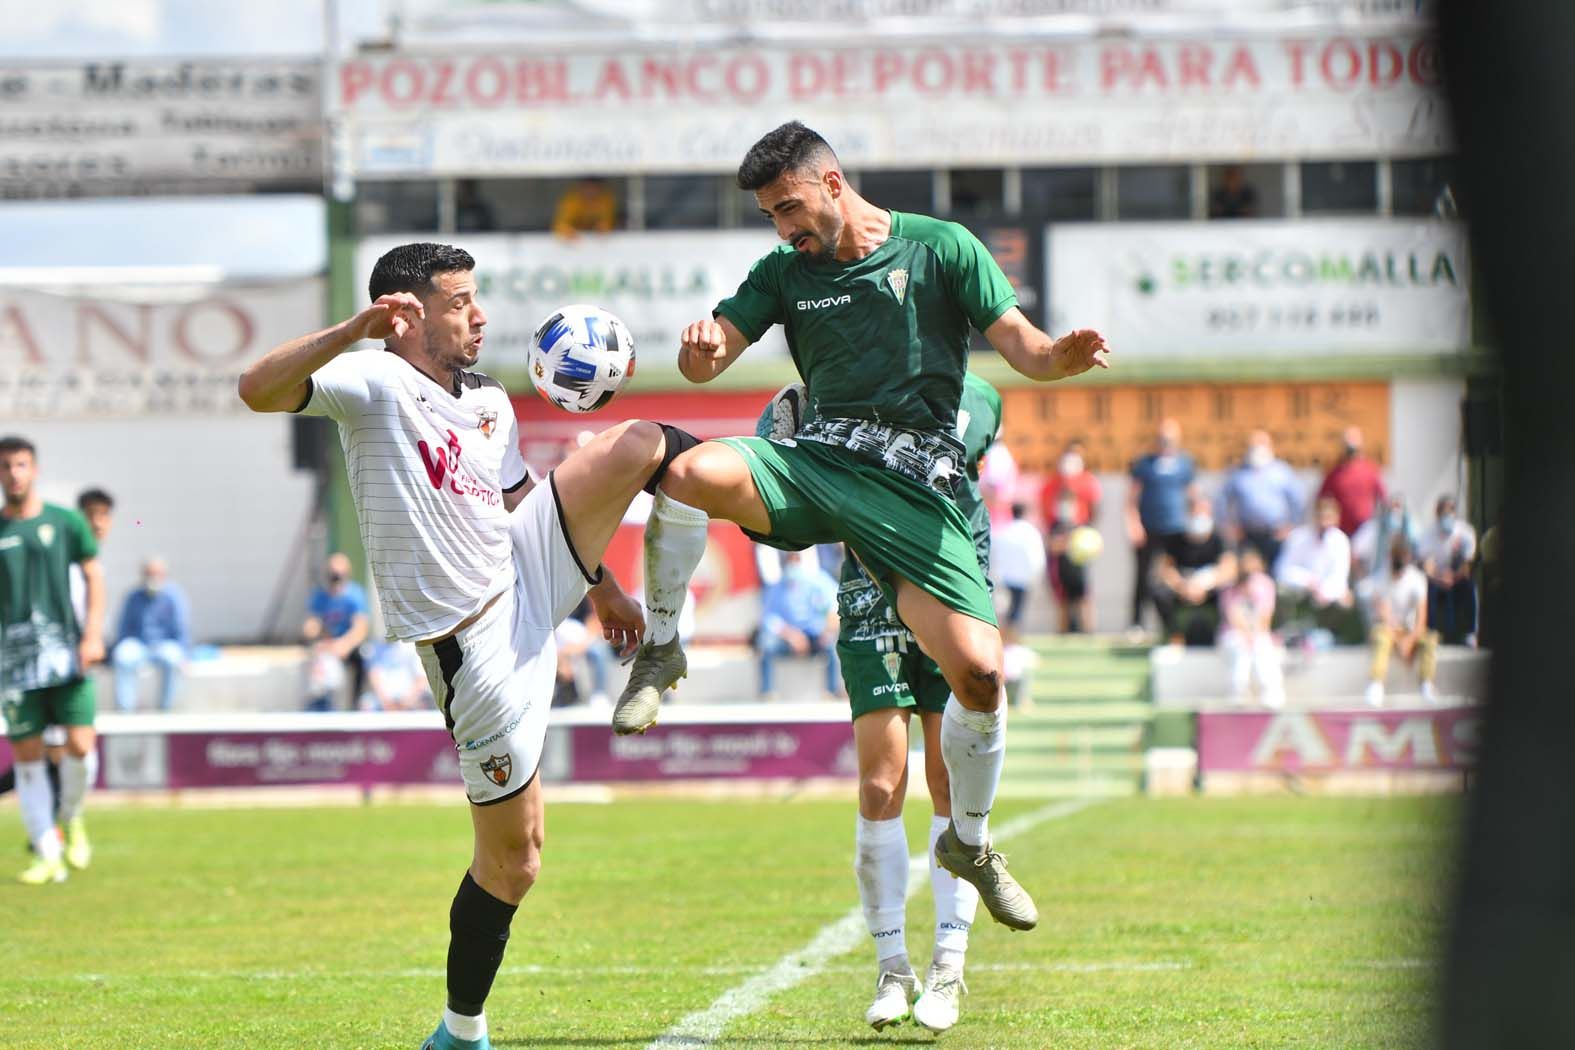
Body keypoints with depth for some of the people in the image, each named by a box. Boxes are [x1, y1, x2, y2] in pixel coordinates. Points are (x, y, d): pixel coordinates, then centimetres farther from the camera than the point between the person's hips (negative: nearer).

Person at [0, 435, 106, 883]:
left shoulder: (66, 523, 4)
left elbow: (93, 577, 8)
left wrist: (93, 634, -3)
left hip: (65, 652, -1)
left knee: (81, 746, -11)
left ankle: (71, 818, 18)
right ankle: (48, 855, 8)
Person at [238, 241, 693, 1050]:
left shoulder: (490, 403, 11)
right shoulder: (374, 382, -13)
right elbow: (258, 391, -30)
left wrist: (598, 584, 29)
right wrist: (354, 330, -42)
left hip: (528, 582, 6)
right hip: (470, 641, -6)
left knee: (637, 444, -5)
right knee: (512, 853, -3)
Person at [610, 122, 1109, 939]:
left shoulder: (942, 249, 5)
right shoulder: (786, 272, 14)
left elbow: (1019, 343, 2)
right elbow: (704, 361, 7)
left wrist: (1061, 357, -22)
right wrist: (700, 348, -18)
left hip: (913, 487, -2)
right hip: (815, 461, 2)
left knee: (978, 670, -15)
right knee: (689, 471, -32)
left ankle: (969, 842, 11)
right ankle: (660, 650, -12)